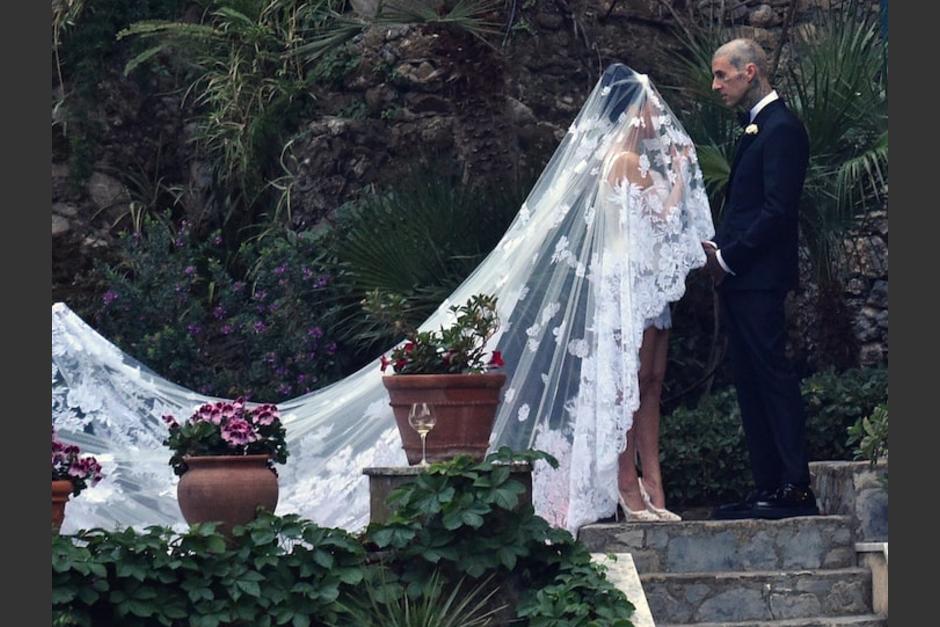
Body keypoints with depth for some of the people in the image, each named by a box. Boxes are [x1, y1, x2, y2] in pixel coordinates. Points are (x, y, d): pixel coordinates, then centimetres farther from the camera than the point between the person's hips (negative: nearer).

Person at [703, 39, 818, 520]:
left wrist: (728, 257, -14)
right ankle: (767, 487, 12)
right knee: (750, 384, 9)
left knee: (773, 377, -9)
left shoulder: (781, 128, -12)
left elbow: (777, 210, -18)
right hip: (738, 279, 10)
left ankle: (796, 489, -7)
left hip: (760, 279, -10)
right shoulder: (756, 128, 19)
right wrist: (718, 251, 6)